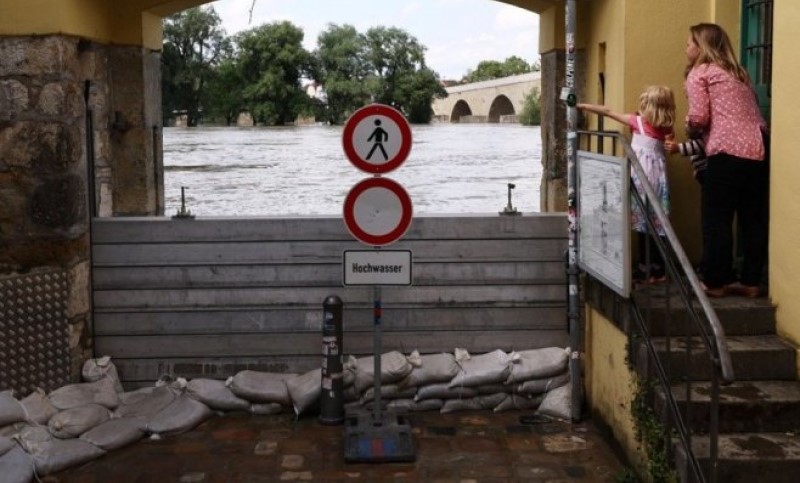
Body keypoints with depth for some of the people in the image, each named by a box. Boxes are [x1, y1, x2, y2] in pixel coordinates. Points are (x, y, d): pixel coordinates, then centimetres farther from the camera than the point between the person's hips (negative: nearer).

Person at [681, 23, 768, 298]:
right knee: (754, 219, 9)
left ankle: (715, 282, 8)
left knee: (717, 220, 3)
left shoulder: (699, 73, 5)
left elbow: (699, 118, -7)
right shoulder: (737, 73, 25)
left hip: (728, 151, -7)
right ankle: (751, 282, 14)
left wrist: (688, 123, 16)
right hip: (760, 149, 7)